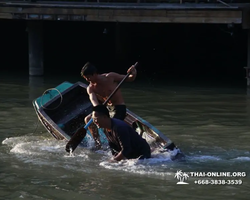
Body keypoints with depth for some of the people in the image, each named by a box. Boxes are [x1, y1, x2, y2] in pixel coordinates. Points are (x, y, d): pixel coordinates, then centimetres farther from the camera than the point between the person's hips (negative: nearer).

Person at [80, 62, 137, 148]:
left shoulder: (110, 77, -17)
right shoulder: (91, 88, -6)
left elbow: (130, 79, -9)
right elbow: (93, 100, -26)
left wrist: (133, 73, -32)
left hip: (119, 109, -6)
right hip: (108, 108, 6)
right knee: (88, 119, -5)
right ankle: (97, 143, 2)